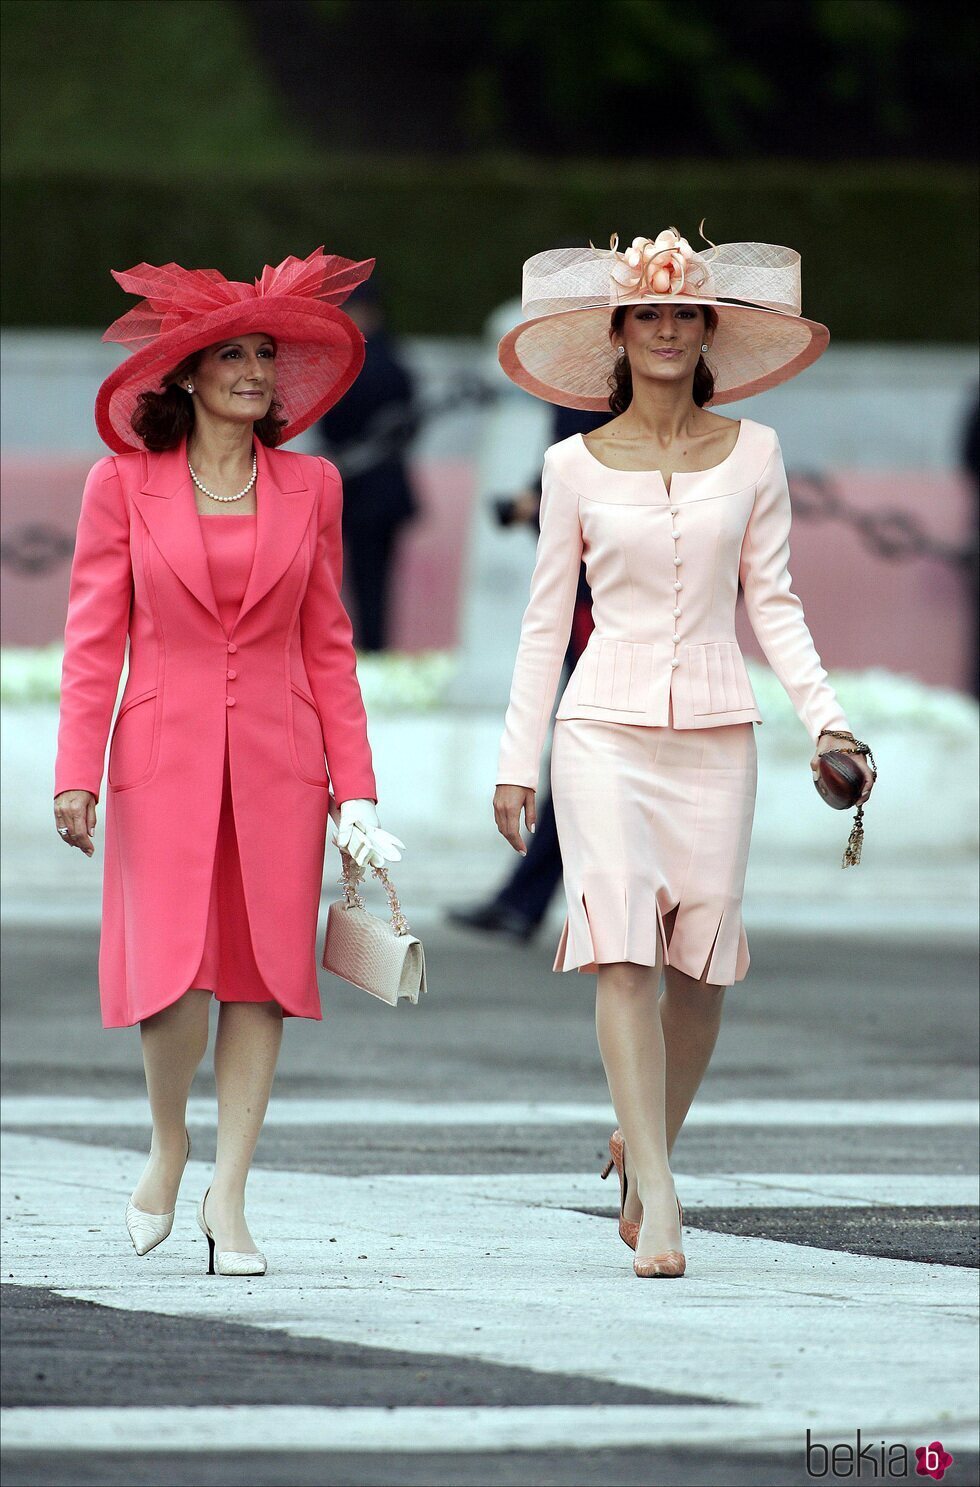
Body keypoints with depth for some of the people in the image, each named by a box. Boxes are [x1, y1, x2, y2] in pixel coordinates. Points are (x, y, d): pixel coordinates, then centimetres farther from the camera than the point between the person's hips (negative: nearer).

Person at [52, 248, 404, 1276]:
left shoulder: (310, 488, 8)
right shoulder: (123, 485, 1)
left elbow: (326, 645, 10)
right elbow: (92, 639, 1)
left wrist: (354, 784, 5)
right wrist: (76, 774, -7)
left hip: (279, 757, 2)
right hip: (164, 756, -2)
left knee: (263, 973, -1)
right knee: (175, 972, -11)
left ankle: (228, 1194, 7)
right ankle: (167, 1140, 18)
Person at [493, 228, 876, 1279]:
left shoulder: (751, 453, 7)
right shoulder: (575, 466, 4)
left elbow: (772, 602, 8)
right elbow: (545, 618, 8)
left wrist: (825, 717, -4)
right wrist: (517, 760, 6)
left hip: (716, 729, 2)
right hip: (606, 727, -2)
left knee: (700, 964, 2)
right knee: (625, 954, -13)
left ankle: (646, 1142, 27)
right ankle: (656, 1198, -16)